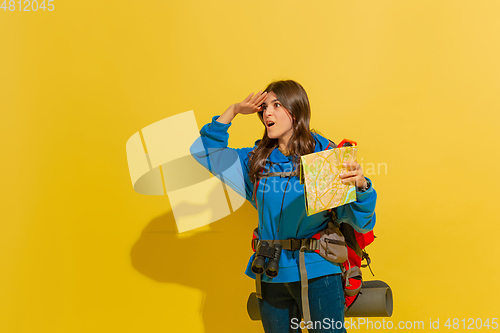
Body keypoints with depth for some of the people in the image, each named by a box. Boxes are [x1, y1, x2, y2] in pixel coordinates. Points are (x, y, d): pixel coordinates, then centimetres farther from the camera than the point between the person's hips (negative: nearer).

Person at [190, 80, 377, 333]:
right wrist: (233, 111, 2)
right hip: (271, 275, 4)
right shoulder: (257, 160, 6)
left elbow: (360, 221, -10)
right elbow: (204, 149, 10)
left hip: (317, 273, -4)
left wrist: (361, 187, -31)